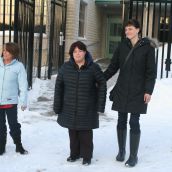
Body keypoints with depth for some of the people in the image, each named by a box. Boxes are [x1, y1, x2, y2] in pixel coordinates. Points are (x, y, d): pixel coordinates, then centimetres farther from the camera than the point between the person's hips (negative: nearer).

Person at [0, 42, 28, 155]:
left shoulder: (19, 66, -7)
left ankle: (19, 146, 24)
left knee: (14, 125, 7)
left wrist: (24, 101, -9)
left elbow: (23, 85, -7)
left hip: (11, 101, -3)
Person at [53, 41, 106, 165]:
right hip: (69, 108, 2)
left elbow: (102, 84, -1)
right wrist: (57, 106, -2)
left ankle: (86, 156, 19)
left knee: (85, 133, 4)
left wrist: (100, 105, -5)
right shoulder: (66, 67, 0)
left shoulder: (93, 67, -5)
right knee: (73, 132, 11)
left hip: (87, 108, -2)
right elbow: (59, 87, 2)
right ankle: (74, 153, 29)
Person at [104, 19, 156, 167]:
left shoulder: (147, 47, -4)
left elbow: (151, 71, -5)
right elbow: (113, 67, 8)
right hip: (121, 91, 3)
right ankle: (121, 151, 25)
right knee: (121, 121, 9)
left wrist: (148, 91, -12)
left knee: (134, 123, -1)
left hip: (138, 92, -3)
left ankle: (133, 156, 12)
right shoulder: (122, 46, 5)